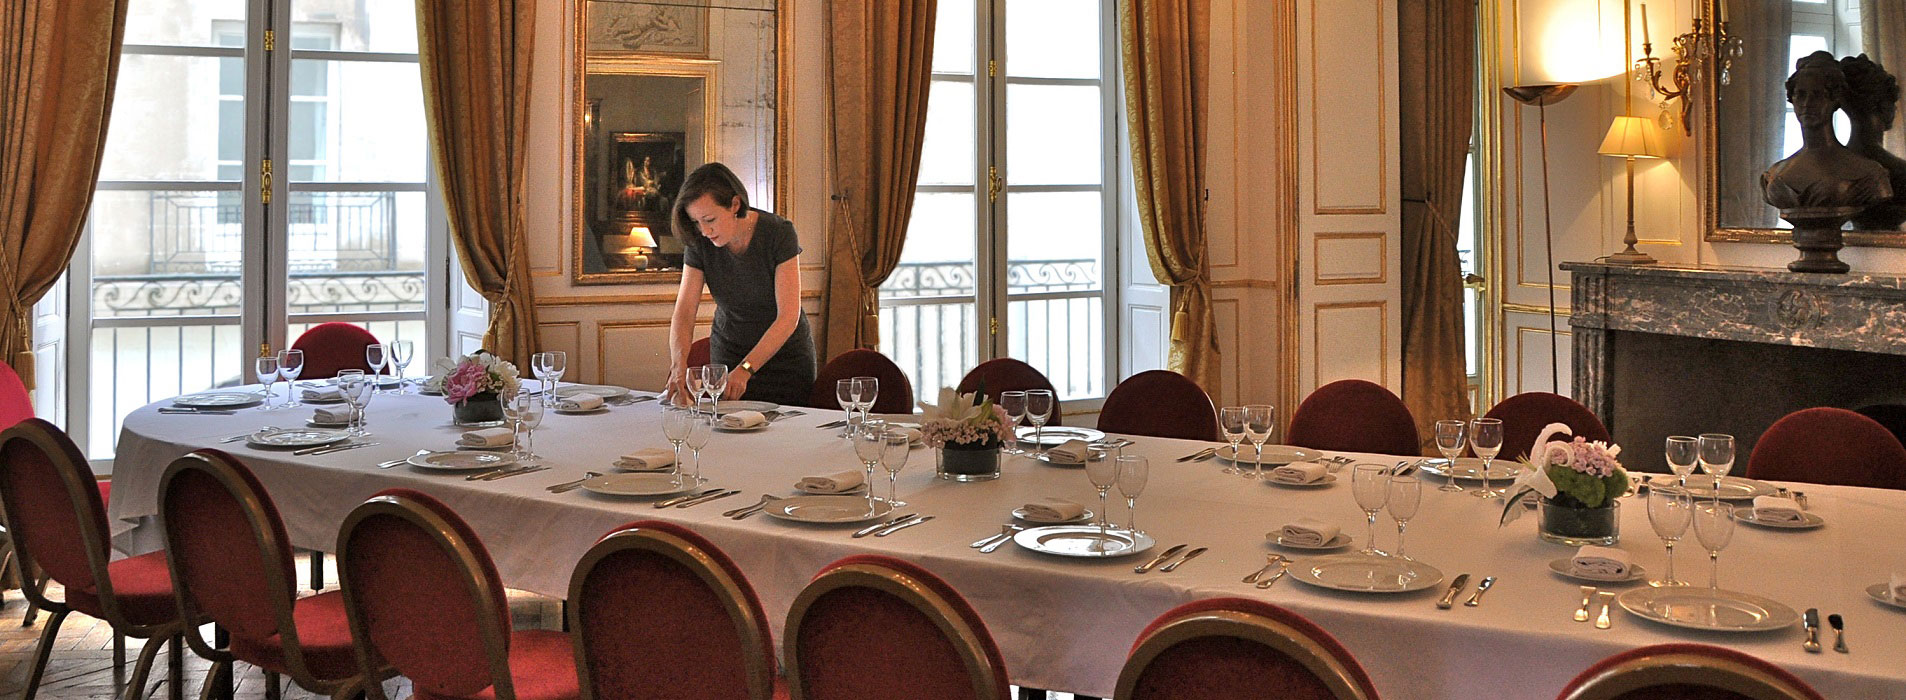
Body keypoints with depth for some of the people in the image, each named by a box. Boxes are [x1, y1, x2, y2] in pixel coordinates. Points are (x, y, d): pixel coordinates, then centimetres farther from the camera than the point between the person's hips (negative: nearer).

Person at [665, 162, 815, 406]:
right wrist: (679, 366, -36)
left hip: (785, 355, -3)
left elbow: (788, 317, -27)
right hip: (728, 354, 3)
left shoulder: (779, 233, -22)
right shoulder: (699, 243, -12)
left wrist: (745, 369, -37)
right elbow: (684, 312, -17)